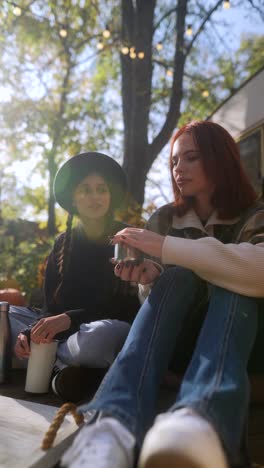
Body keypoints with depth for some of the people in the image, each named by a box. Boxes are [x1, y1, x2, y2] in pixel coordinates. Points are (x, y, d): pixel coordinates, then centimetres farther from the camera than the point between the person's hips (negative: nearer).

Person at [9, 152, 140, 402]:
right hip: (65, 331, 5)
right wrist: (30, 332, -20)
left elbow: (128, 307, -11)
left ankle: (49, 362, -15)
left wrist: (70, 318, -25)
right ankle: (66, 366, -22)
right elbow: (51, 305, 3)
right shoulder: (63, 243, 7)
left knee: (104, 333, -39)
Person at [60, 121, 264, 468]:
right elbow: (164, 286, 8)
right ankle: (112, 425, -51)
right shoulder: (164, 219, 7)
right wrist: (146, 276, -16)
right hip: (175, 338, 2)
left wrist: (167, 248, -29)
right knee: (178, 275, -28)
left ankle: (200, 419, -58)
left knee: (233, 285, -30)